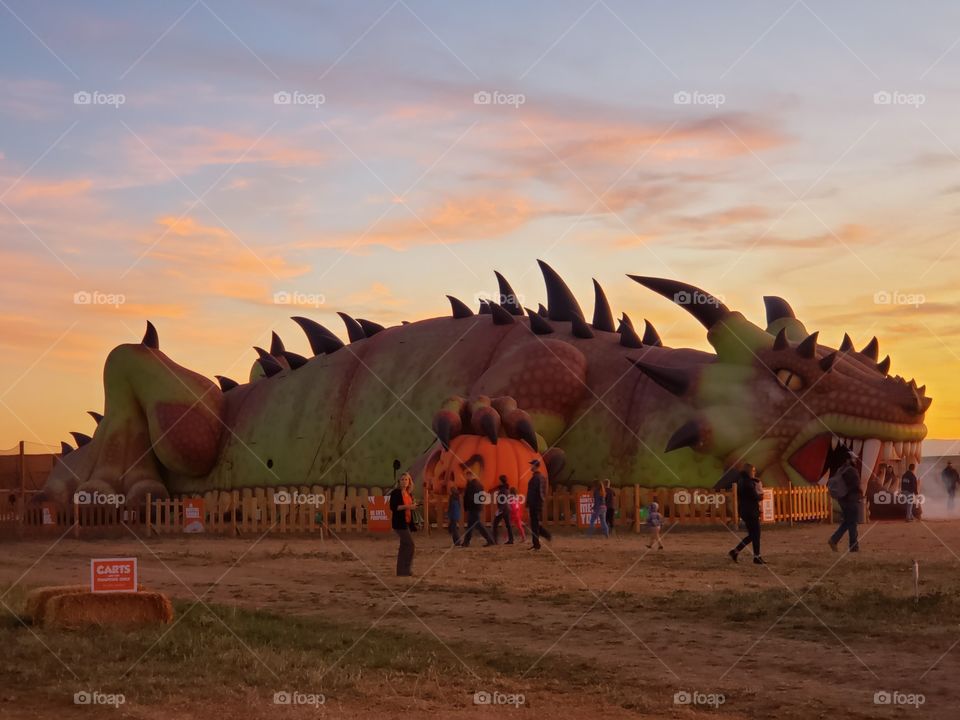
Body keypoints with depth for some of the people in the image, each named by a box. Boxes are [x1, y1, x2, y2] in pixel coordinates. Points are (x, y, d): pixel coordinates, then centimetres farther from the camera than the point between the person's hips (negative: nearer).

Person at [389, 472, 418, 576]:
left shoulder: (409, 493, 13)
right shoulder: (395, 492, -10)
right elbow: (393, 507, -18)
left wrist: (413, 505, 0)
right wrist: (407, 506, -23)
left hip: (407, 522, 9)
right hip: (399, 523, -9)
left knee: (404, 546, 11)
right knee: (410, 545, -11)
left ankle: (401, 571, 16)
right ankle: (406, 570, -6)